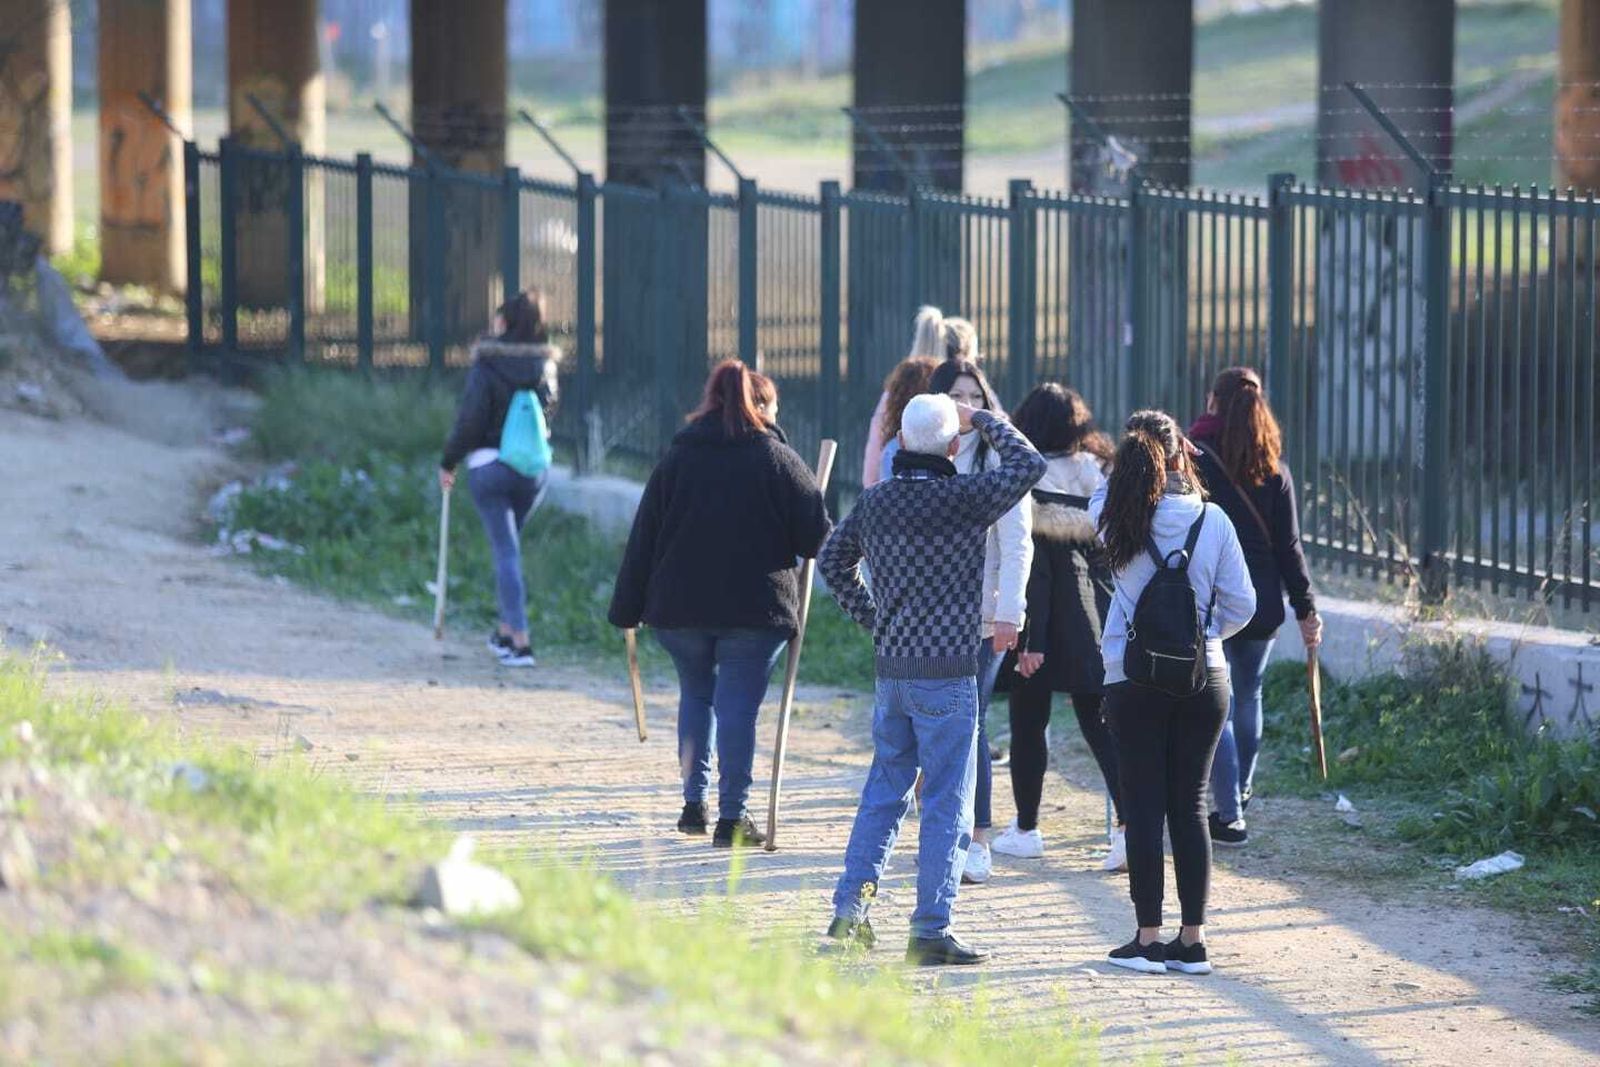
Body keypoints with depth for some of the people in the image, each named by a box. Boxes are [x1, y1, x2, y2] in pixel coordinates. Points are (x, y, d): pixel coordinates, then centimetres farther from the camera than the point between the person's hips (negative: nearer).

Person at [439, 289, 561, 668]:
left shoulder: (488, 366, -12)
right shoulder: (545, 366, 3)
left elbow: (470, 420, -11)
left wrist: (448, 463, -1)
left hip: (489, 465, -5)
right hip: (535, 466, 5)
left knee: (505, 551, -2)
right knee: (509, 547, 20)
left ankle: (520, 641, -8)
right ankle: (506, 631, 27)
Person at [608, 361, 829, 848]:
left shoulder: (675, 460, 4)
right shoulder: (777, 460, -3)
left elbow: (643, 540, 5)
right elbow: (816, 534, -4)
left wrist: (627, 609, 10)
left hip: (680, 606, 3)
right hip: (755, 607, -3)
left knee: (695, 693, 20)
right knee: (738, 706, -1)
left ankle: (695, 802, 19)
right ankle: (732, 817, -4)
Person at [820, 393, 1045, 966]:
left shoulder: (875, 500, 5)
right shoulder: (965, 498, -14)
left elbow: (834, 562, 17)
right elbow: (1029, 465, -5)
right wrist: (983, 420, 4)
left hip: (891, 670, 6)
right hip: (947, 674, -6)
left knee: (884, 789, 17)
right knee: (947, 802, 0)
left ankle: (850, 907, 13)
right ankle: (931, 929, -1)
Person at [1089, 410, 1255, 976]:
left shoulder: (1115, 517, -7)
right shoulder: (1212, 520, -5)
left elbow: (1102, 497, 20)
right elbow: (1241, 606, 0)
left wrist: (1131, 461, 16)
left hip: (1134, 682, -1)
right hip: (1204, 679, 1)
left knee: (1143, 806, 4)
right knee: (1191, 806, 8)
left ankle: (1149, 937, 5)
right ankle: (1193, 940, 9)